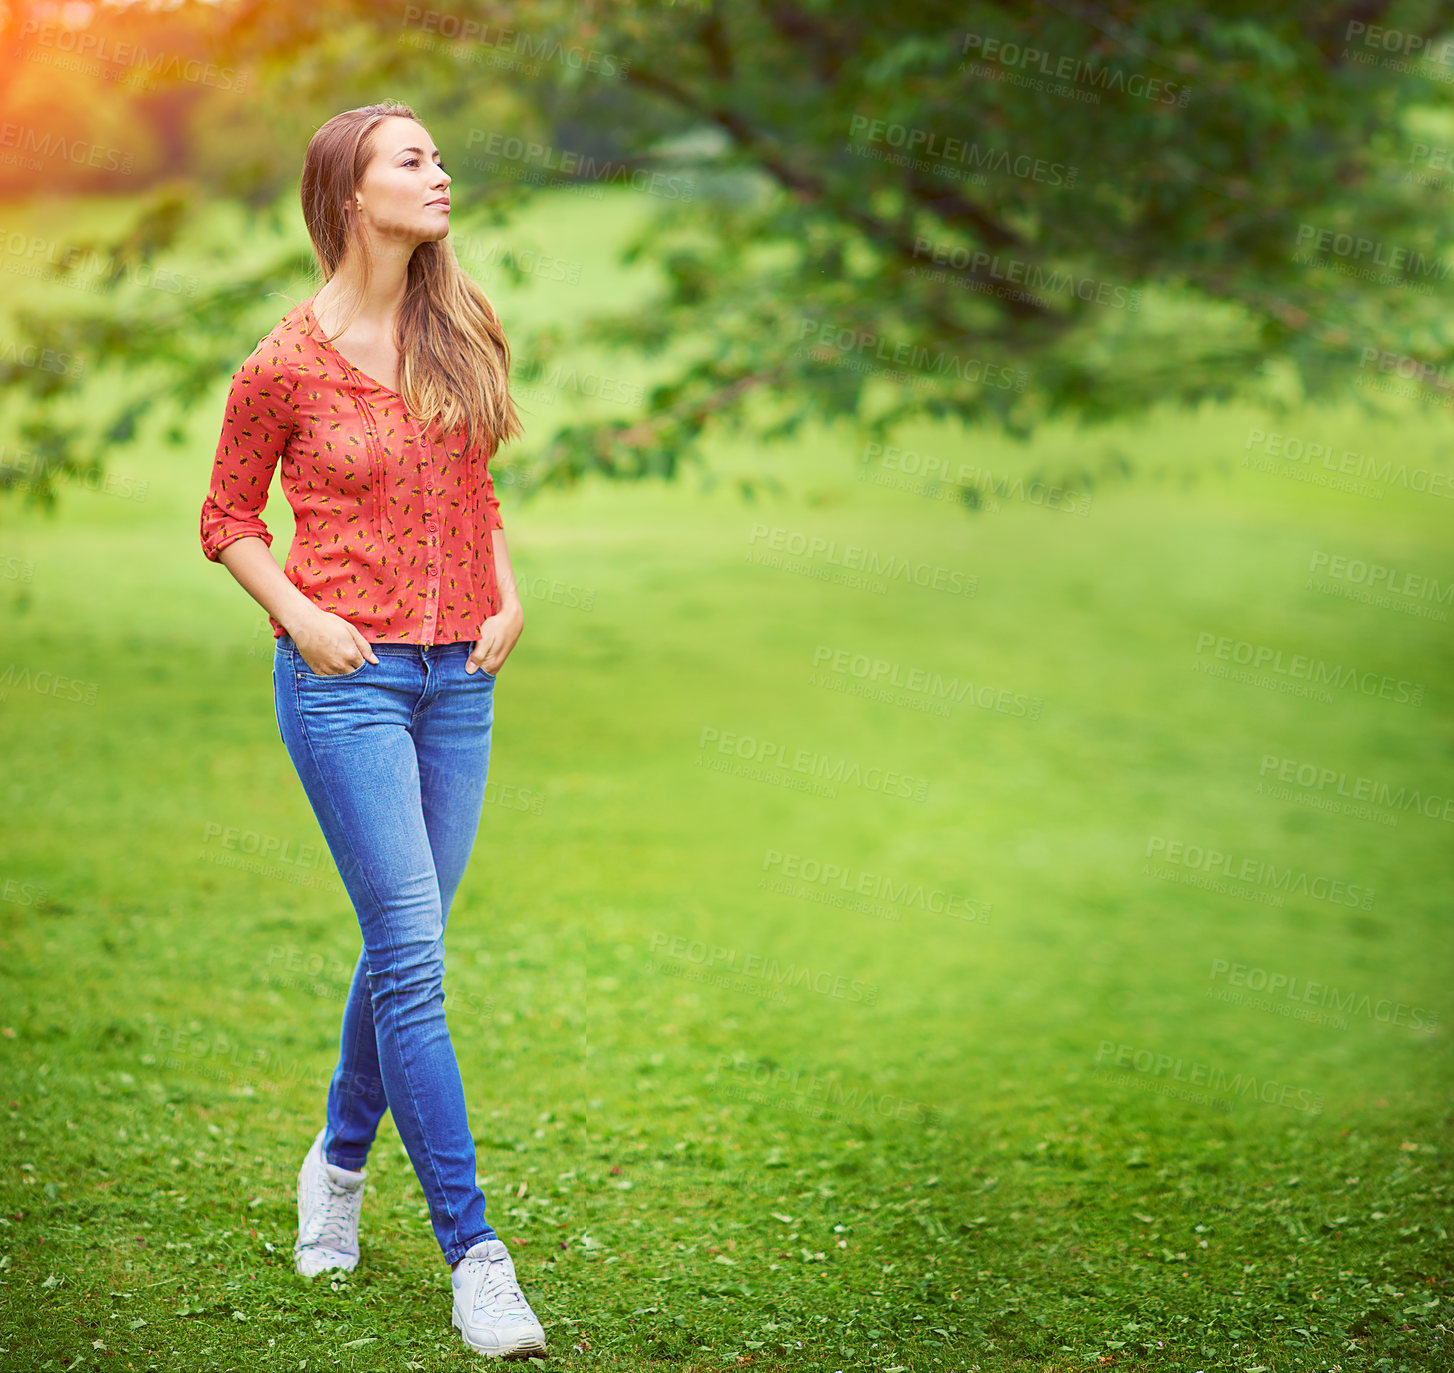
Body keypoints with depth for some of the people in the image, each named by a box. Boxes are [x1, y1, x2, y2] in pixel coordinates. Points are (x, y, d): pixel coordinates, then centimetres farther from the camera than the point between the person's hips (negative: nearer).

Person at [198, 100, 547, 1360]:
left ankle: (341, 1157, 37)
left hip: (457, 675, 6)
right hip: (348, 676, -5)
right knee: (413, 956, -9)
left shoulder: (461, 331, 8)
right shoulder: (286, 364, -7)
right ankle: (473, 1254, -7)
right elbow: (227, 519, 3)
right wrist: (299, 618, -11)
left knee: (403, 946, 12)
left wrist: (507, 594, 5)